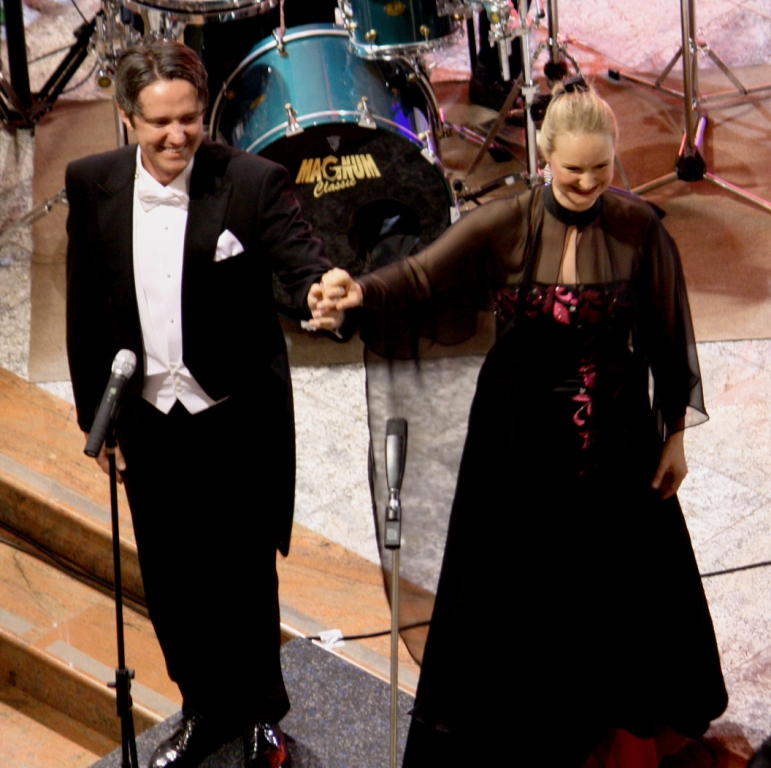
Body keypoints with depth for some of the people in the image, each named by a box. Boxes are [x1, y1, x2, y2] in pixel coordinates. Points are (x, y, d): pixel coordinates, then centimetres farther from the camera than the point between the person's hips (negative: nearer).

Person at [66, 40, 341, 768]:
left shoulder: (253, 181, -14)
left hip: (237, 423, -3)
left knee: (245, 579, 12)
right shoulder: (91, 184, -4)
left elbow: (304, 264, -21)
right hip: (148, 423, 3)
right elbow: (85, 312, 3)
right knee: (170, 585, 17)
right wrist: (95, 414, 4)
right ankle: (205, 709, 41)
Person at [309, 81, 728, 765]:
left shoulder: (639, 229, -8)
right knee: (520, 587, 7)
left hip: (617, 438, 1)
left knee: (625, 585, 13)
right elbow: (421, 274, -22)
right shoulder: (505, 225, -11)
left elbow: (668, 337, 0)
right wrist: (360, 291, -42)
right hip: (521, 439, -1)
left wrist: (675, 432, 3)